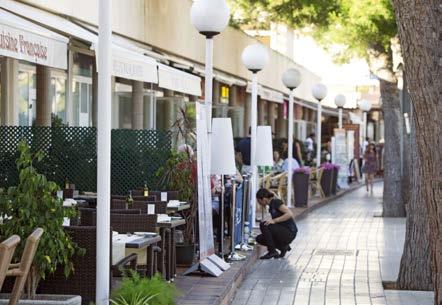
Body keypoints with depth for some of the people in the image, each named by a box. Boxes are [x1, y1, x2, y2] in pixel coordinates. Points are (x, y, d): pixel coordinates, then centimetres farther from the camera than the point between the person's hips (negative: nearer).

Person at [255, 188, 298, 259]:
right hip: (283, 232, 9)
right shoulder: (271, 206, 14)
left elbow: (289, 214, -25)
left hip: (289, 233, -9)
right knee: (259, 239, 7)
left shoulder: (276, 202, -13)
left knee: (263, 225, -21)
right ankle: (283, 246, 10)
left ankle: (272, 252, -12)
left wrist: (274, 220, -25)